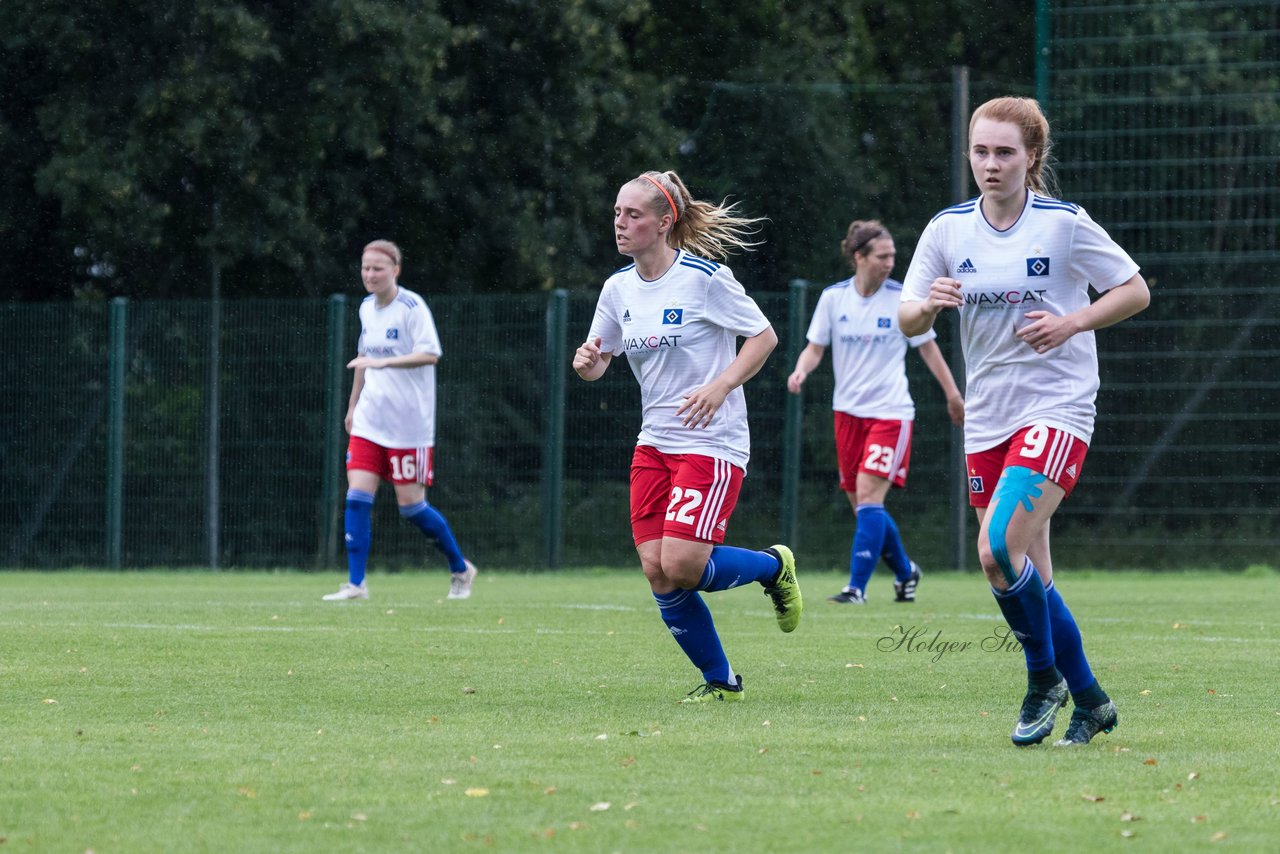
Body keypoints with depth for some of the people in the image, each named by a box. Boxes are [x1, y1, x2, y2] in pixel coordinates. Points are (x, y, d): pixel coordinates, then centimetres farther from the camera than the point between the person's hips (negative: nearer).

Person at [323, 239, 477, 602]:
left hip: (409, 425, -6)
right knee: (357, 496, -8)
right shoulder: (367, 308, 10)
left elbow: (430, 354, -23)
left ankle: (460, 569, 20)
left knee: (411, 505, -1)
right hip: (369, 421, 6)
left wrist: (384, 362, -33)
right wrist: (353, 404, 27)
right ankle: (355, 583, -5)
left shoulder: (412, 307, -12)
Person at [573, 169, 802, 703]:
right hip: (654, 442, 6)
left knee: (681, 567, -18)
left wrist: (719, 387, -19)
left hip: (713, 442, -6)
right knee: (657, 573, -3)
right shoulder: (619, 288, 6)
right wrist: (588, 363, -9)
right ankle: (720, 680, 14)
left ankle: (773, 566, 12)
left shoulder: (705, 277, -12)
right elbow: (599, 360, 15)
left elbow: (764, 336, -6)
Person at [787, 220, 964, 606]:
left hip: (890, 411, -3)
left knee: (869, 495, -16)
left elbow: (928, 348, 7)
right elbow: (815, 347, 7)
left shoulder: (903, 299, -4)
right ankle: (904, 570, 28)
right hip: (848, 411, 3)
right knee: (860, 503, 5)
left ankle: (857, 587, -14)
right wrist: (802, 370, -15)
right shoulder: (833, 298, 1)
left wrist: (953, 395, 11)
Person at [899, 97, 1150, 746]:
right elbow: (907, 323, 3)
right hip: (987, 418, 5)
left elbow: (1136, 291, 0)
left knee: (999, 549, -22)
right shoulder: (948, 229, 4)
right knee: (1028, 573, 7)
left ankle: (1045, 675, 0)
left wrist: (1071, 323, -14)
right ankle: (1089, 700, 23)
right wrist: (928, 303, -20)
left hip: (1057, 407, -5)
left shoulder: (1065, 224, -6)